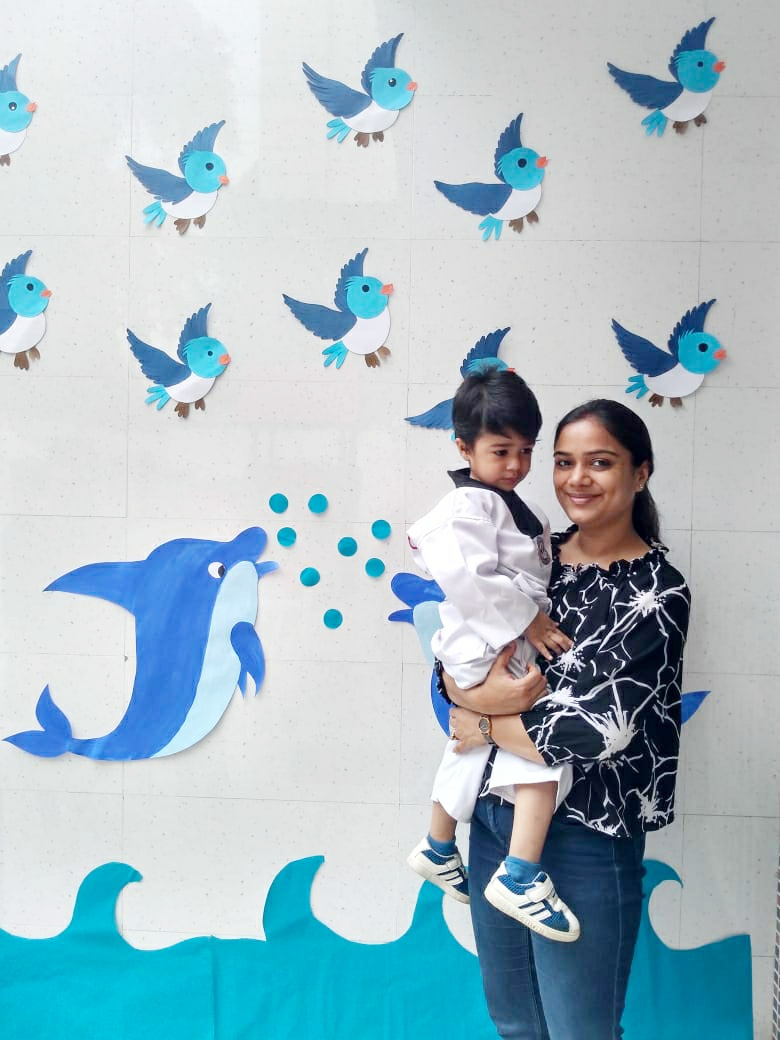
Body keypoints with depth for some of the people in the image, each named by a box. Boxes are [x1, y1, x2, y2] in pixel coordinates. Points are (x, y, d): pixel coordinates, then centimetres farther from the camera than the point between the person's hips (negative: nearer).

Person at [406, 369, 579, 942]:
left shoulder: (511, 505, 13)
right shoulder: (471, 507, -18)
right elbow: (470, 577, -29)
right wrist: (528, 621, -25)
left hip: (514, 648, 10)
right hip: (492, 654, -10)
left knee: (469, 753, 22)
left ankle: (438, 850, 39)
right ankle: (522, 877, -18)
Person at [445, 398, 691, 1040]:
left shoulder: (658, 593, -14)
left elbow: (592, 729, -22)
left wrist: (481, 725, -10)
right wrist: (479, 693, -19)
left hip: (584, 835, -6)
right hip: (496, 812, 6)